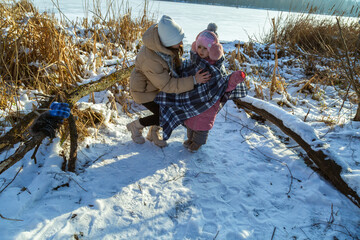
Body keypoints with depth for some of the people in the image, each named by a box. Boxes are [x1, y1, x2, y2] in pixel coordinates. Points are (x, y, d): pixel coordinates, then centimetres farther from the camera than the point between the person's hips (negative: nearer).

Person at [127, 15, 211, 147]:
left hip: (158, 81, 7)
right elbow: (166, 85, -33)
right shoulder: (151, 60, -41)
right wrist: (193, 80, -37)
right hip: (144, 90, -7)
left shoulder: (165, 39, -19)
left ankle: (153, 132, 35)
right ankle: (136, 126, 22)